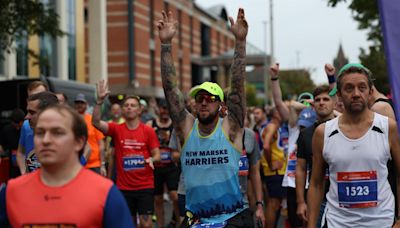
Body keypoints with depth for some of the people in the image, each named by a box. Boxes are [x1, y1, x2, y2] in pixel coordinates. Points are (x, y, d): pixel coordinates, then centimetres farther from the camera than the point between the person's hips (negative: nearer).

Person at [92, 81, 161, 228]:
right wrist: (100, 100, -25)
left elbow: (157, 155, 1)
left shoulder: (148, 131, -1)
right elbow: (96, 122, -14)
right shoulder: (116, 129, 1)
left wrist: (151, 159, -22)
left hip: (145, 185, -2)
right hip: (124, 186, 2)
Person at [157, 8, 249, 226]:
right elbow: (170, 87, -4)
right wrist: (166, 44, -11)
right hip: (196, 219, 3)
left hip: (230, 218, -2)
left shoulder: (230, 127, -4)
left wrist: (240, 41, -19)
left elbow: (237, 85, -12)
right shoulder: (186, 128, 1)